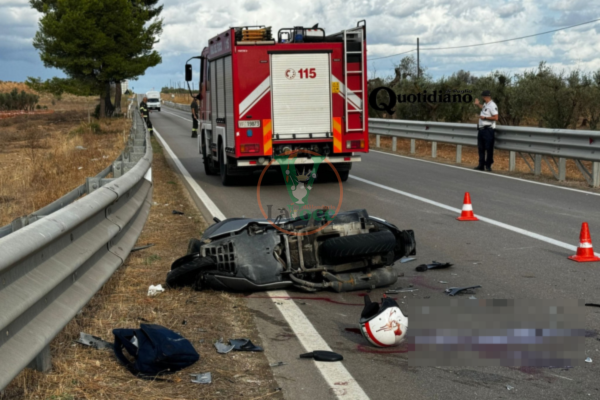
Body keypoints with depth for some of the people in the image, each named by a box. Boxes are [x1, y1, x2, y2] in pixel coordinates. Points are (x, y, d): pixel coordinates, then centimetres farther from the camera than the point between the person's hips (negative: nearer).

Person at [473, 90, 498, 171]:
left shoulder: (492, 105, -14)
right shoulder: (485, 104, 16)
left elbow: (496, 118, -22)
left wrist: (484, 117, -17)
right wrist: (478, 104, 46)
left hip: (488, 130, -10)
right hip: (481, 129, 10)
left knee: (489, 148, -3)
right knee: (481, 148, 11)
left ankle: (488, 165, 3)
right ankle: (481, 165, 16)